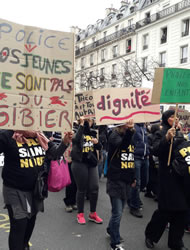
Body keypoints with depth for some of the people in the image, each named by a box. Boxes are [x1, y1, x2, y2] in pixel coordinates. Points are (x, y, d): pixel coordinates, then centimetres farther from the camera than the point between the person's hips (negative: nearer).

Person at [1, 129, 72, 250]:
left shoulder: (41, 136, -1)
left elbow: (54, 153, 5)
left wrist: (65, 142, -12)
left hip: (36, 189, 6)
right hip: (15, 190, -5)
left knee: (31, 221, 22)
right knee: (19, 225, -6)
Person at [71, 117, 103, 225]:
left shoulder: (92, 133, 10)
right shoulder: (77, 131, -5)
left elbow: (99, 147, 10)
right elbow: (76, 140, -28)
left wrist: (97, 142, -12)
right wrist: (81, 124, -21)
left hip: (92, 163, 5)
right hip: (80, 163, -5)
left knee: (95, 188, 3)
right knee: (82, 189, 4)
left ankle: (93, 213, 20)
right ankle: (80, 214, 21)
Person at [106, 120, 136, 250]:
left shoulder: (131, 137, 9)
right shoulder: (115, 136, -11)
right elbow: (122, 145, -36)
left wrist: (133, 177, 20)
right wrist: (129, 131, -49)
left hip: (126, 181, 7)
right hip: (115, 180, -7)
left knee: (119, 210, 19)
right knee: (117, 213, -2)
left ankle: (111, 230, 42)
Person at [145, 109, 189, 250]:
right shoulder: (161, 134, -5)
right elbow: (156, 151, -20)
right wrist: (167, 138, -29)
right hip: (168, 176, -6)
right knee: (166, 209, -3)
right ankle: (150, 235, 21)